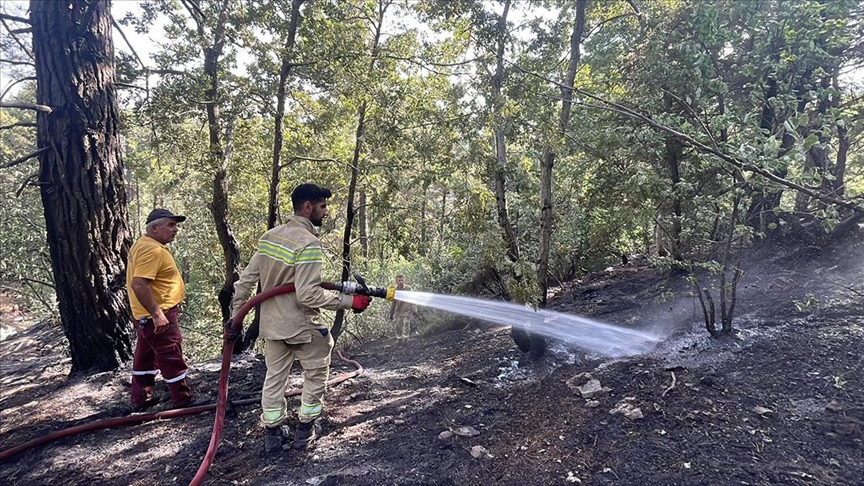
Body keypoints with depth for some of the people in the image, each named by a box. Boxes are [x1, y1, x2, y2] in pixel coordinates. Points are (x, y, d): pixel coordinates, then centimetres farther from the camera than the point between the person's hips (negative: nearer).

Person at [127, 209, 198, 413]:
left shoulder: (144, 244, 13)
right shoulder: (152, 250, -22)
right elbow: (139, 284, -31)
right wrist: (157, 314, -29)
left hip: (148, 314, 11)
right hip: (158, 314, -11)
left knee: (145, 356, 17)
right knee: (171, 357, -2)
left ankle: (141, 399, 28)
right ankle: (183, 400, 7)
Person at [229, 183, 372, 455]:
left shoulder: (270, 236, 2)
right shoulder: (308, 244, -22)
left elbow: (246, 280, 4)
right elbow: (308, 295, -27)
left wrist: (236, 315, 12)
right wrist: (350, 302, -22)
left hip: (272, 324, 7)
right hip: (302, 327, -7)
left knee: (274, 377, 18)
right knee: (316, 374, 15)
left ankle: (272, 434, 27)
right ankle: (306, 430, 25)